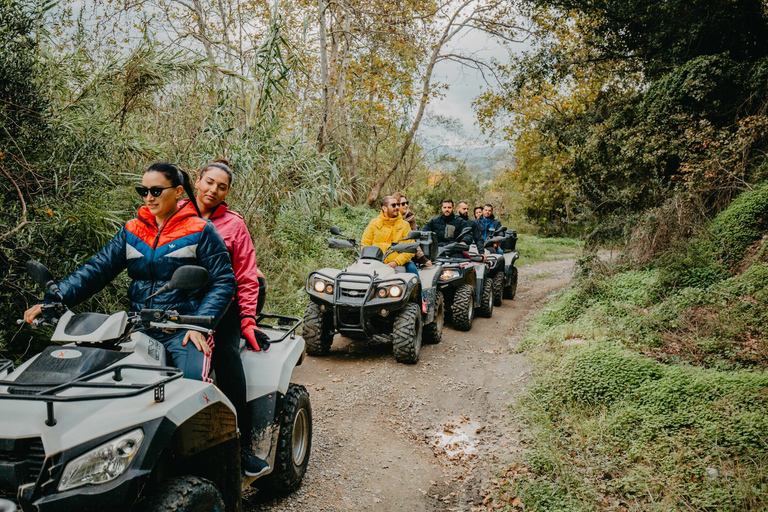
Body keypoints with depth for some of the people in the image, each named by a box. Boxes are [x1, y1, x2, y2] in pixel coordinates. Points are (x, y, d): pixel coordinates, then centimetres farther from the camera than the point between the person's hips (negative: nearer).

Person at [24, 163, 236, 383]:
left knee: (194, 378, -31)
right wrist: (52, 301, -3)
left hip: (184, 330, -5)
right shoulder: (131, 231, 16)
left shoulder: (201, 231, 2)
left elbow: (223, 281, -2)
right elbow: (97, 269, 10)